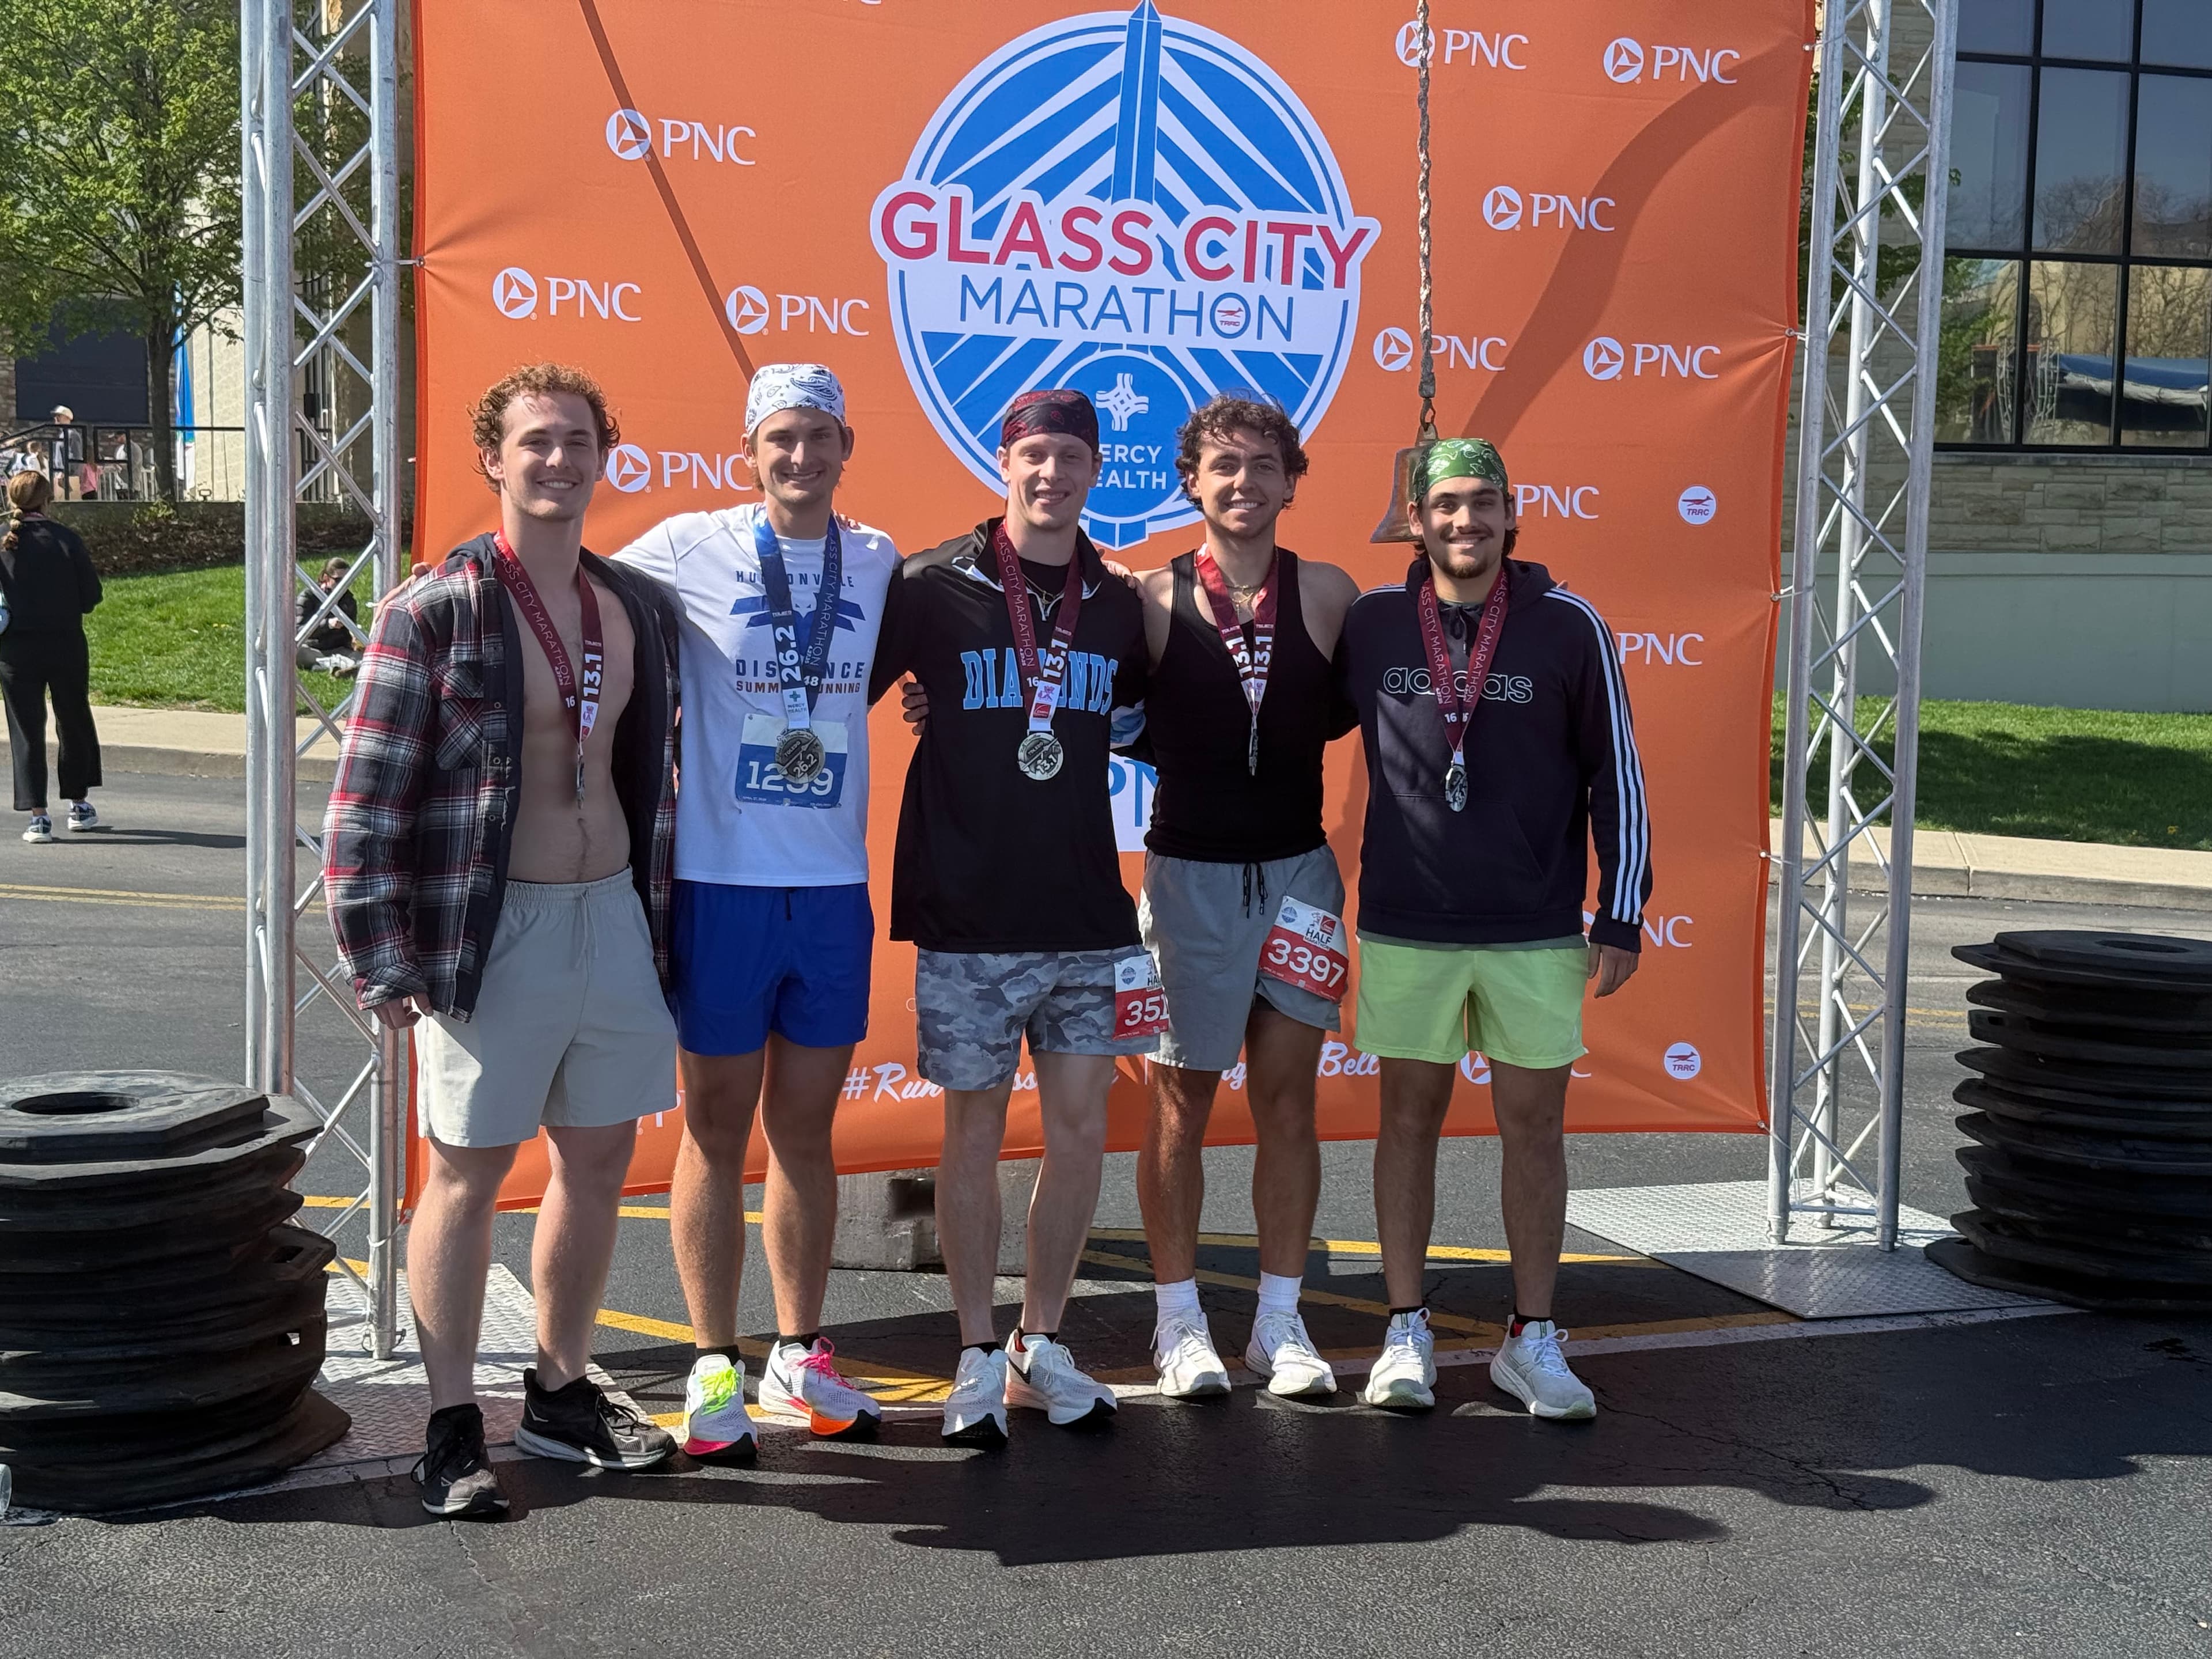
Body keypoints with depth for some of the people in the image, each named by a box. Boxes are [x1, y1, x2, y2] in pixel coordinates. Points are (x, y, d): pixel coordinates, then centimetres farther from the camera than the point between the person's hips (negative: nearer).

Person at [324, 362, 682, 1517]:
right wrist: (384, 964, -14)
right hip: (493, 931, -6)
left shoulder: (640, 611, 9)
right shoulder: (435, 609, -9)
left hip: (614, 916, 6)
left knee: (598, 1161, 13)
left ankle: (561, 1393, 29)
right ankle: (452, 1427, 14)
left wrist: (660, 916, 15)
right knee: (466, 1170, 3)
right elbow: (367, 796, -10)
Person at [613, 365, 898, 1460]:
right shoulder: (690, 548, -4)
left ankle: (799, 1354, 24)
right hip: (719, 881, -3)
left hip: (834, 886, 3)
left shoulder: (877, 562, 7)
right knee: (717, 1126, 5)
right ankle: (714, 1368, 16)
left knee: (805, 1130, 12)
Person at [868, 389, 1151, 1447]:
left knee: (1080, 1129, 5)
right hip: (967, 917, -3)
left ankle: (1043, 1348, 21)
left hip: (1086, 915, 4)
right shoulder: (934, 589, -3)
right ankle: (978, 1358, 16)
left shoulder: (1118, 606, 9)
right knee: (975, 1131, 4)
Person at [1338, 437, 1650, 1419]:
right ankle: (1406, 1334, 18)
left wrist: (1622, 917, -1)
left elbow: (1615, 776, 1)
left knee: (1534, 1126, 5)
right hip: (1405, 926, 1)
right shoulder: (1370, 624, 0)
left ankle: (1531, 1340, 17)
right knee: (1409, 1118, 7)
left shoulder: (1568, 627, -3)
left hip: (1536, 932, -1)